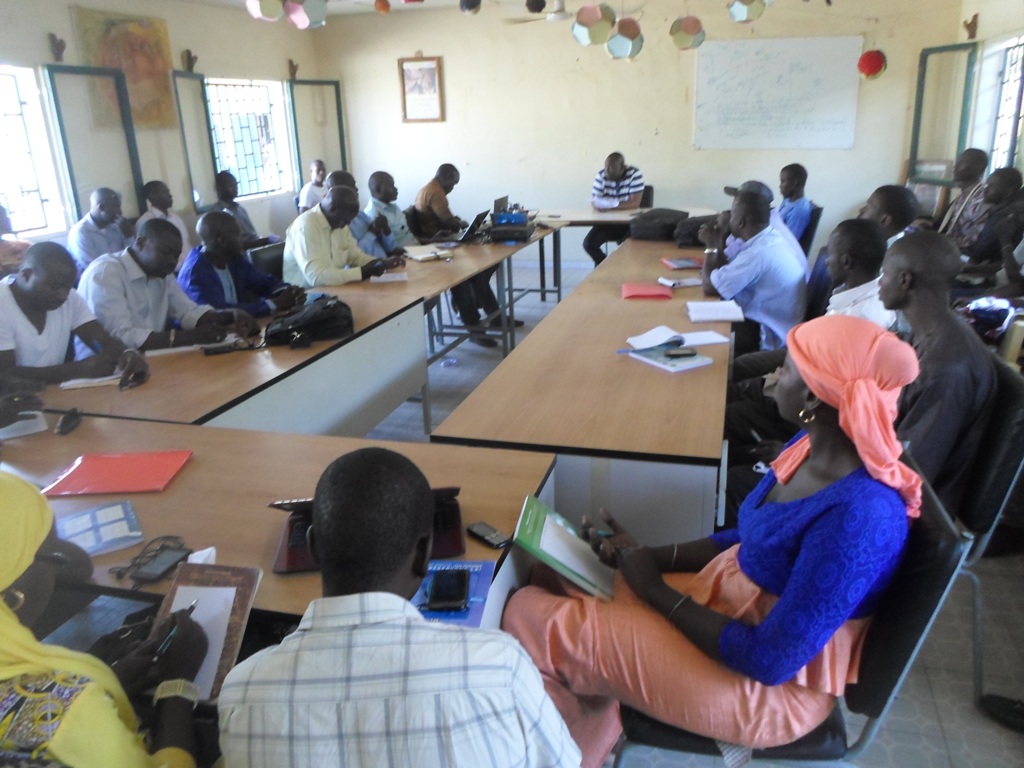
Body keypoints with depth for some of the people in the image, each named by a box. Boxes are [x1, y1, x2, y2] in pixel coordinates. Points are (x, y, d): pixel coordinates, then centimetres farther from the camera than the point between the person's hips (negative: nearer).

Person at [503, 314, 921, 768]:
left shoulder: (860, 516, -31)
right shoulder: (813, 445, -3)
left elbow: (769, 660, -26)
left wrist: (657, 591, -15)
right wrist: (648, 556, 0)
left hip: (767, 684, -8)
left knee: (530, 620, -11)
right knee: (554, 580, 7)